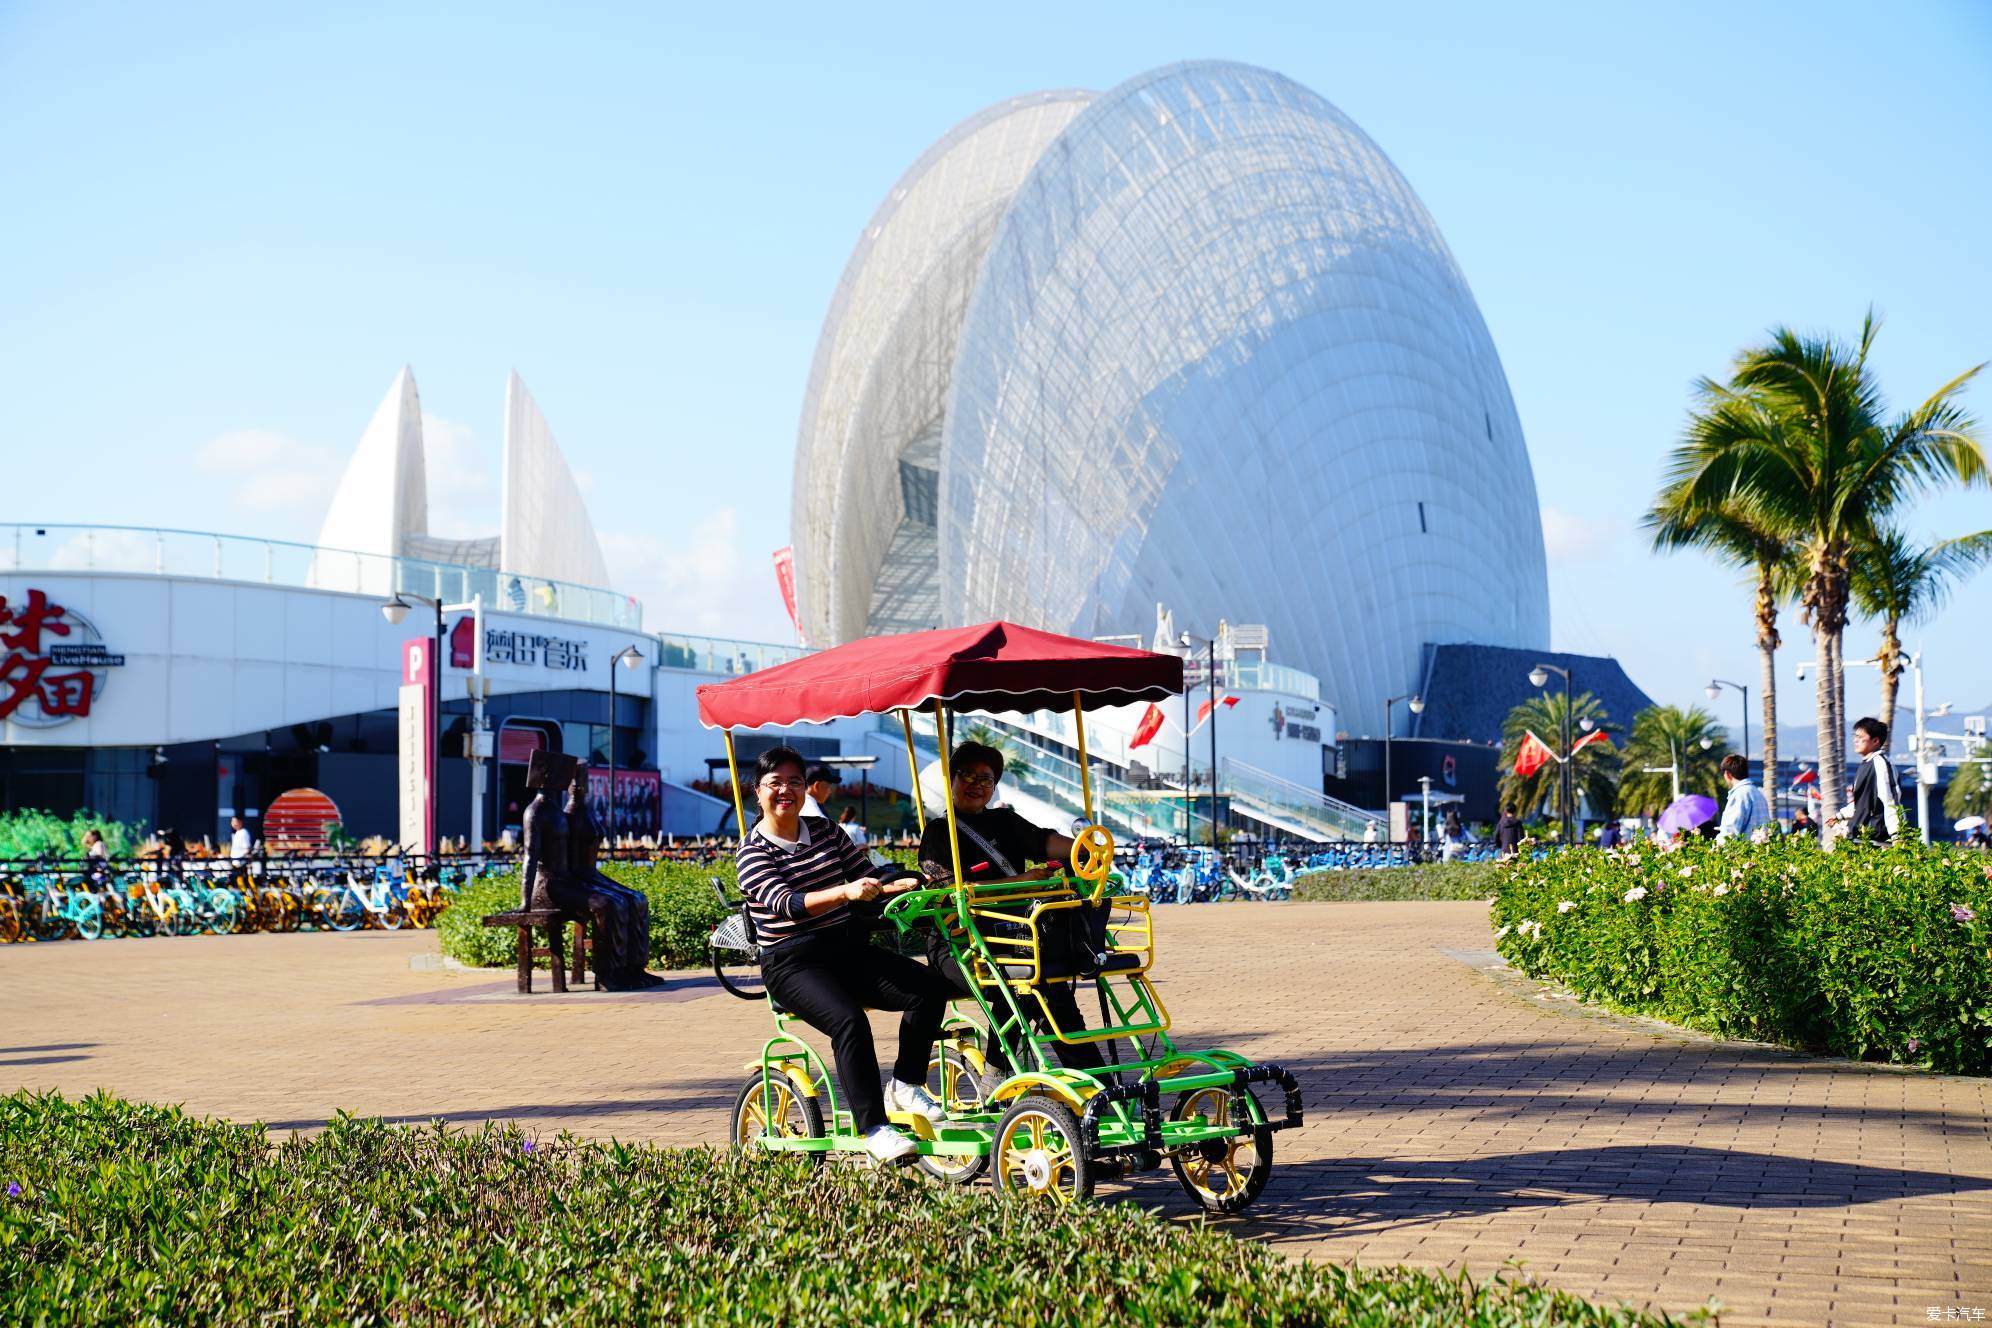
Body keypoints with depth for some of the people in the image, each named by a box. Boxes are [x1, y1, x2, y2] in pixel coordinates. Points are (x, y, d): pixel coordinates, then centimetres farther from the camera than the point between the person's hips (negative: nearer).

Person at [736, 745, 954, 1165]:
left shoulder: (826, 831, 12)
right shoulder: (753, 851, -6)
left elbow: (870, 881, 14)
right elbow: (785, 904, -24)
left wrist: (903, 886, -8)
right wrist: (844, 892, -39)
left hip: (849, 949, 6)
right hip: (793, 963, -6)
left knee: (929, 987, -16)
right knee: (848, 1020, -34)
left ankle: (905, 1085, -4)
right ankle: (874, 1129, -28)